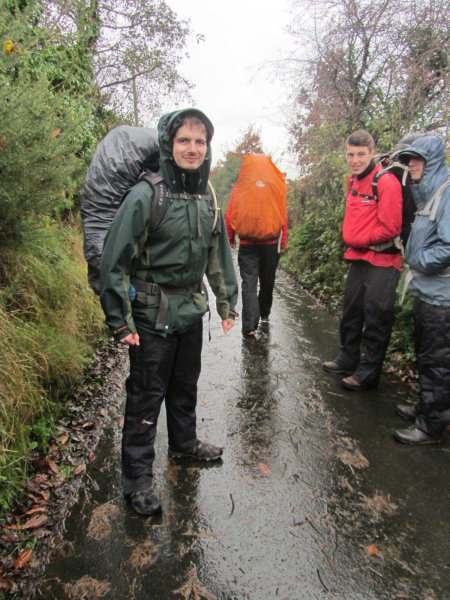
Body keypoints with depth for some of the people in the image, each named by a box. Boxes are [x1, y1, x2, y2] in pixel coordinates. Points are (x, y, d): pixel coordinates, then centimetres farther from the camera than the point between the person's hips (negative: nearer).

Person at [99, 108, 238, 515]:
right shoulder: (146, 196, -16)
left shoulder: (207, 199, 5)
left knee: (186, 385, 22)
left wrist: (227, 303, 14)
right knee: (146, 395, 4)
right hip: (153, 313, -6)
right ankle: (137, 477, 20)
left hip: (192, 310, 6)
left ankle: (184, 442, 45)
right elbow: (114, 259, -16)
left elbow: (219, 254, 14)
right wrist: (120, 321, -17)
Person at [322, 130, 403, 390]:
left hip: (382, 261, -8)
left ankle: (368, 373, 12)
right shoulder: (353, 180, 9)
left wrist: (360, 240, -9)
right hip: (359, 257, 9)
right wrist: (350, 239, 5)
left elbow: (390, 228, -19)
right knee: (351, 311, 17)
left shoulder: (386, 181, -16)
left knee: (376, 319, 0)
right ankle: (348, 359, 34)